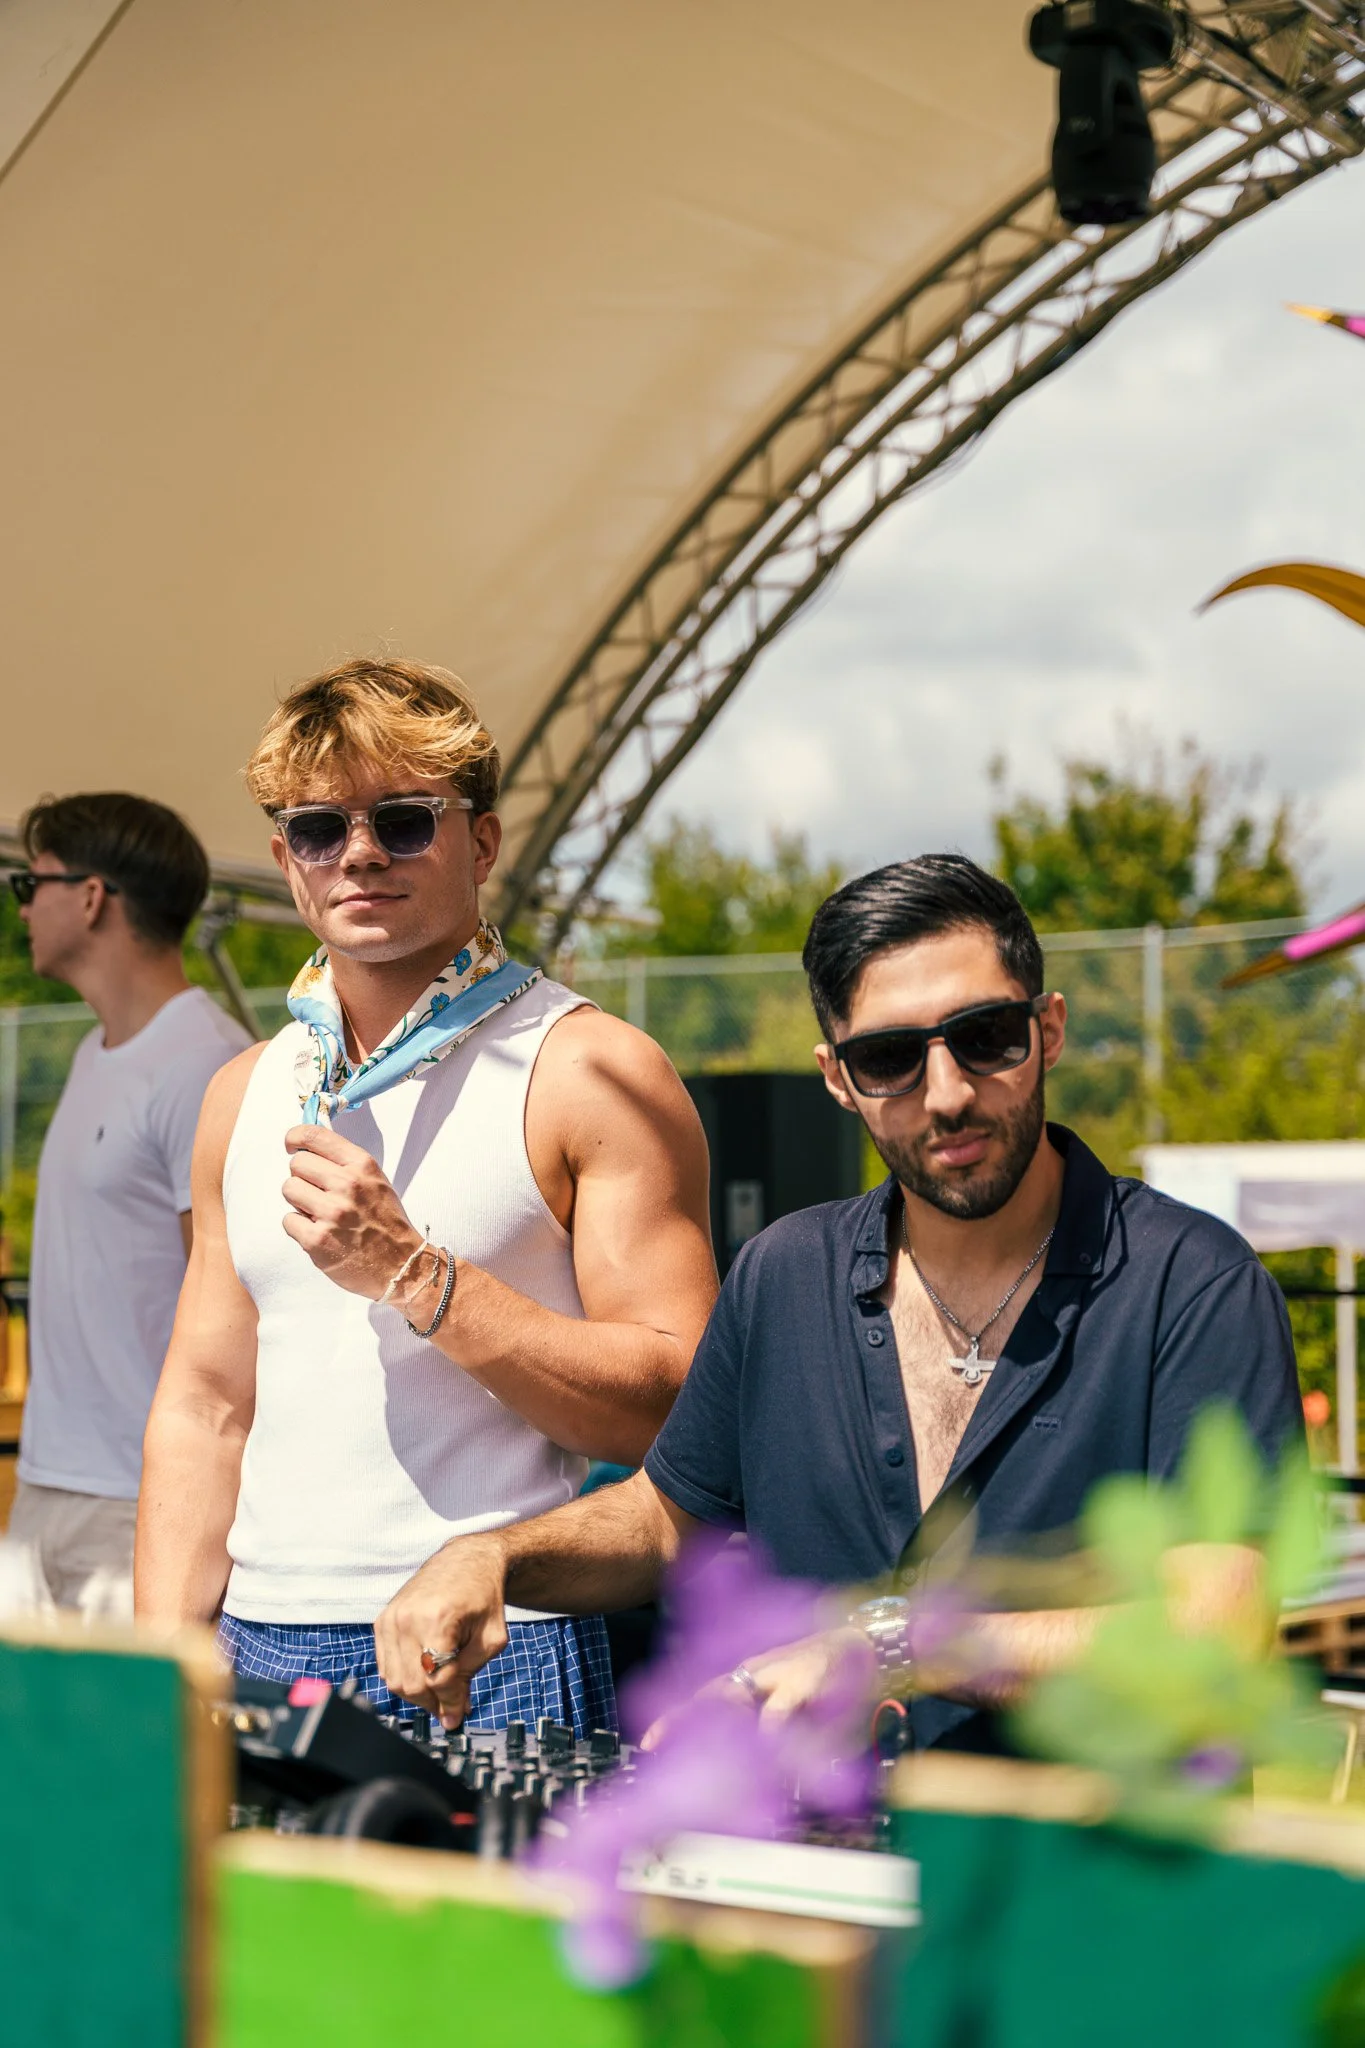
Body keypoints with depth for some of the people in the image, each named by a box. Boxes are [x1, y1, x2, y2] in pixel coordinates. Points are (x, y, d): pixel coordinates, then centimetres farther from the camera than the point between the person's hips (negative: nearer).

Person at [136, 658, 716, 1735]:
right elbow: (203, 1409, 15)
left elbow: (678, 1406, -12)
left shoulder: (594, 1074, -5)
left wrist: (414, 1274, -17)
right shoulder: (248, 1095, 13)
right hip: (263, 1660, 5)